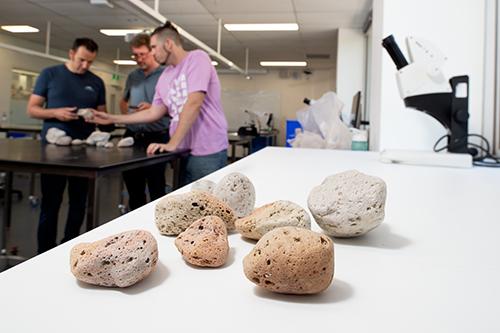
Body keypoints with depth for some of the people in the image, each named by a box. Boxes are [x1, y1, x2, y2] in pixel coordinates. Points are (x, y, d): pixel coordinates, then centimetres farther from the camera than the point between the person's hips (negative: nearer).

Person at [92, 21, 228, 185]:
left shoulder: (197, 59, -8)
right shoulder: (164, 77, 15)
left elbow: (193, 103, -18)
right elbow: (154, 112, 21)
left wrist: (172, 144, -18)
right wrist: (112, 118, 19)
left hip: (208, 151, -7)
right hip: (183, 151, 7)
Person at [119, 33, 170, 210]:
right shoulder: (132, 76, 15)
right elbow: (123, 102, 28)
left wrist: (153, 108, -21)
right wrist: (126, 110, 8)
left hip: (156, 138, -6)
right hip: (132, 136, 6)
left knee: (156, 189, -1)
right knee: (133, 188, 14)